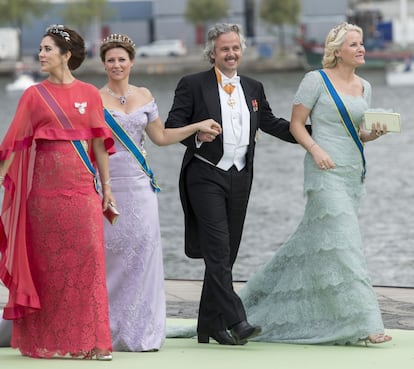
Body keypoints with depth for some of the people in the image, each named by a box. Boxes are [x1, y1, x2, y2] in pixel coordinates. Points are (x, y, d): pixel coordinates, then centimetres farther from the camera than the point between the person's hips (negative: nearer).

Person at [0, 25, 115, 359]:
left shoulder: (89, 94, 6)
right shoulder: (34, 95, 5)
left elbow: (99, 142, 7)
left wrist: (106, 186, 4)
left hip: (82, 186, 0)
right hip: (45, 186, 0)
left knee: (87, 257, -5)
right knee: (47, 260, 3)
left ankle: (88, 341, -2)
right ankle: (44, 340, 11)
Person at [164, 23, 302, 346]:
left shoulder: (254, 89, 15)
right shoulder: (193, 85, 0)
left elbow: (272, 124, 20)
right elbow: (172, 127, -4)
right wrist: (197, 135, -23)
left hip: (239, 178, 6)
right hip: (206, 176, -6)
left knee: (226, 255, 8)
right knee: (218, 252, -14)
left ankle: (211, 326, 14)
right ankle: (236, 321, -22)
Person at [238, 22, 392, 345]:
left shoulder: (364, 87, 14)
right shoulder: (316, 80, -5)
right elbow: (296, 123, -4)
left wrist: (375, 133, -2)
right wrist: (316, 149, -19)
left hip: (353, 172, 8)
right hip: (325, 172, -8)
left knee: (316, 239, 12)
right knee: (343, 244, -13)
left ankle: (268, 304, 26)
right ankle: (362, 325, -14)